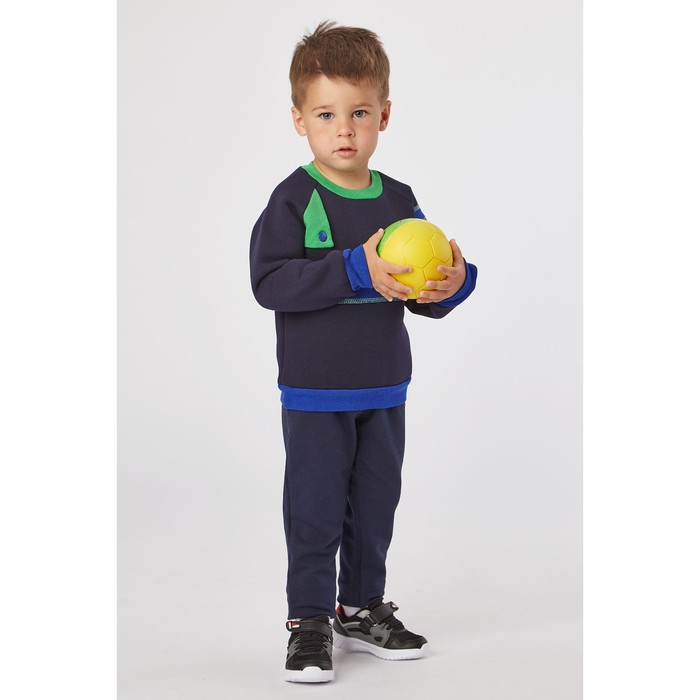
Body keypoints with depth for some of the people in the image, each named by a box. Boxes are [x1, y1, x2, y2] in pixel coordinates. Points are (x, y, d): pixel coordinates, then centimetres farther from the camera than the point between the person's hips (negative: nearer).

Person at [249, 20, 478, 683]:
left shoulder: (399, 200, 4)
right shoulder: (294, 199, -11)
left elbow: (421, 292, 10)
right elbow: (268, 281, -20)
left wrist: (452, 285, -13)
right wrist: (356, 271, -24)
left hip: (384, 391, 5)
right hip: (315, 394, -5)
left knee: (374, 509, 14)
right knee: (315, 512, 1)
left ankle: (362, 609, 31)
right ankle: (310, 621, 15)